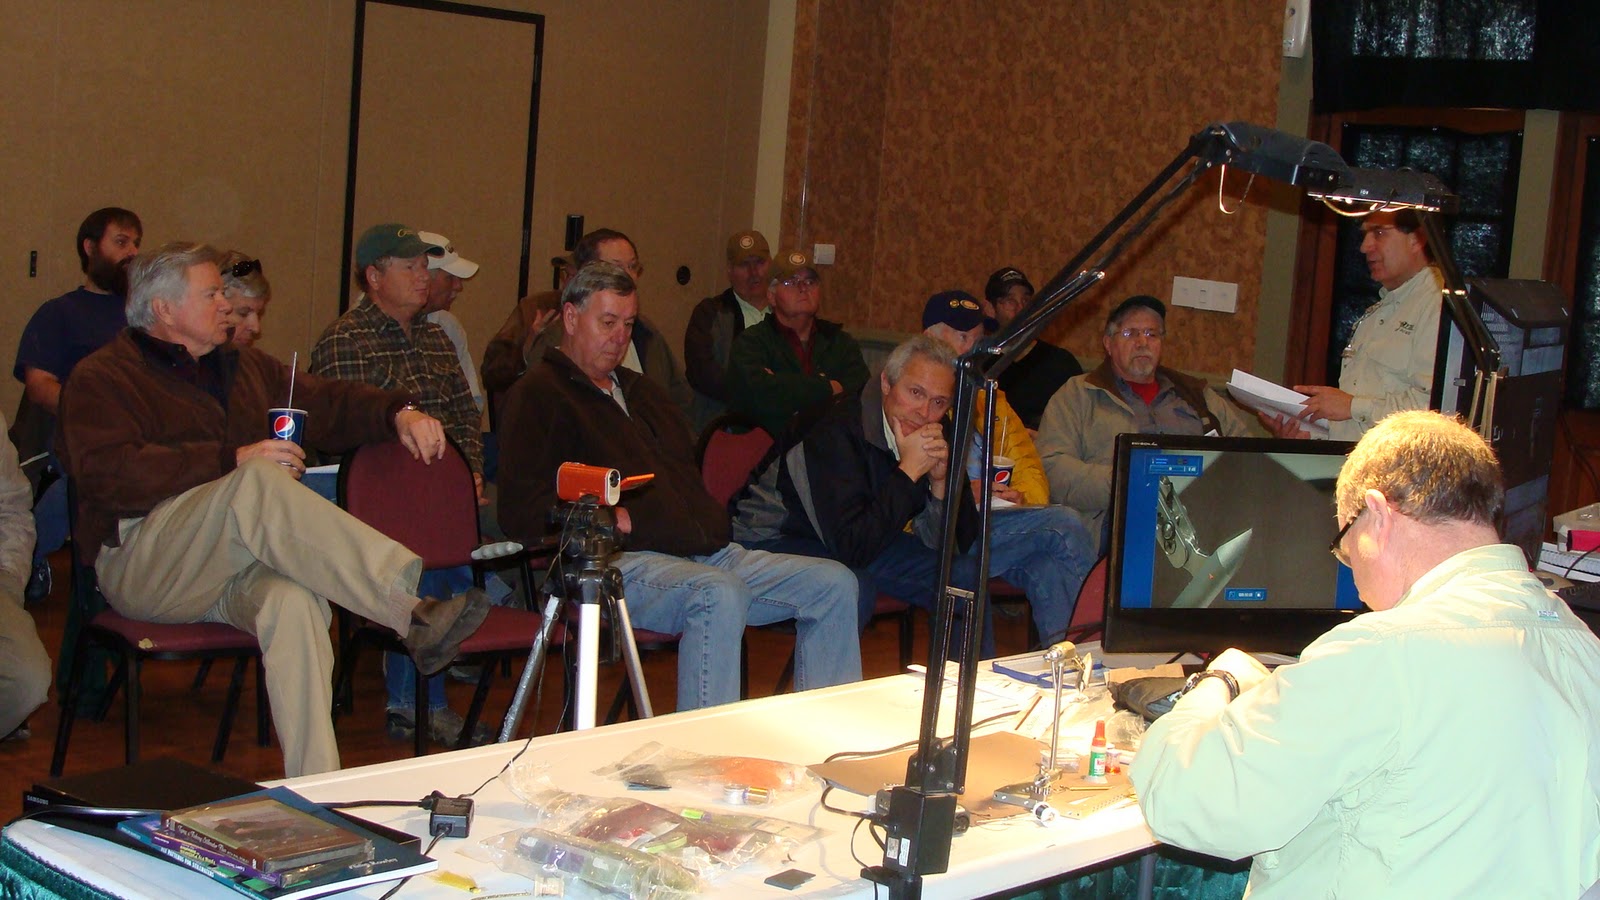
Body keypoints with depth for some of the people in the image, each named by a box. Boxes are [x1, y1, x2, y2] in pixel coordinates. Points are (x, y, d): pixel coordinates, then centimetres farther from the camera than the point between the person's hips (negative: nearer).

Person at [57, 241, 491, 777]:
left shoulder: (245, 368, 27)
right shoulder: (102, 379, 5)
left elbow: (328, 403, 24)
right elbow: (111, 475, -13)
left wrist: (398, 413, 2)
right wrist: (235, 460, -19)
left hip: (240, 569, 5)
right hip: (141, 568, -5)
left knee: (293, 600, -34)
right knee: (258, 484, -34)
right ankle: (412, 615, -42)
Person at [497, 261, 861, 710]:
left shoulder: (641, 390, 29)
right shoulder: (539, 394, 2)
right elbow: (522, 512, -10)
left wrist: (709, 523, 18)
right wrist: (614, 518, -14)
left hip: (705, 553, 9)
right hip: (615, 561, -9)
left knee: (834, 584, -4)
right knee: (720, 593, -38)